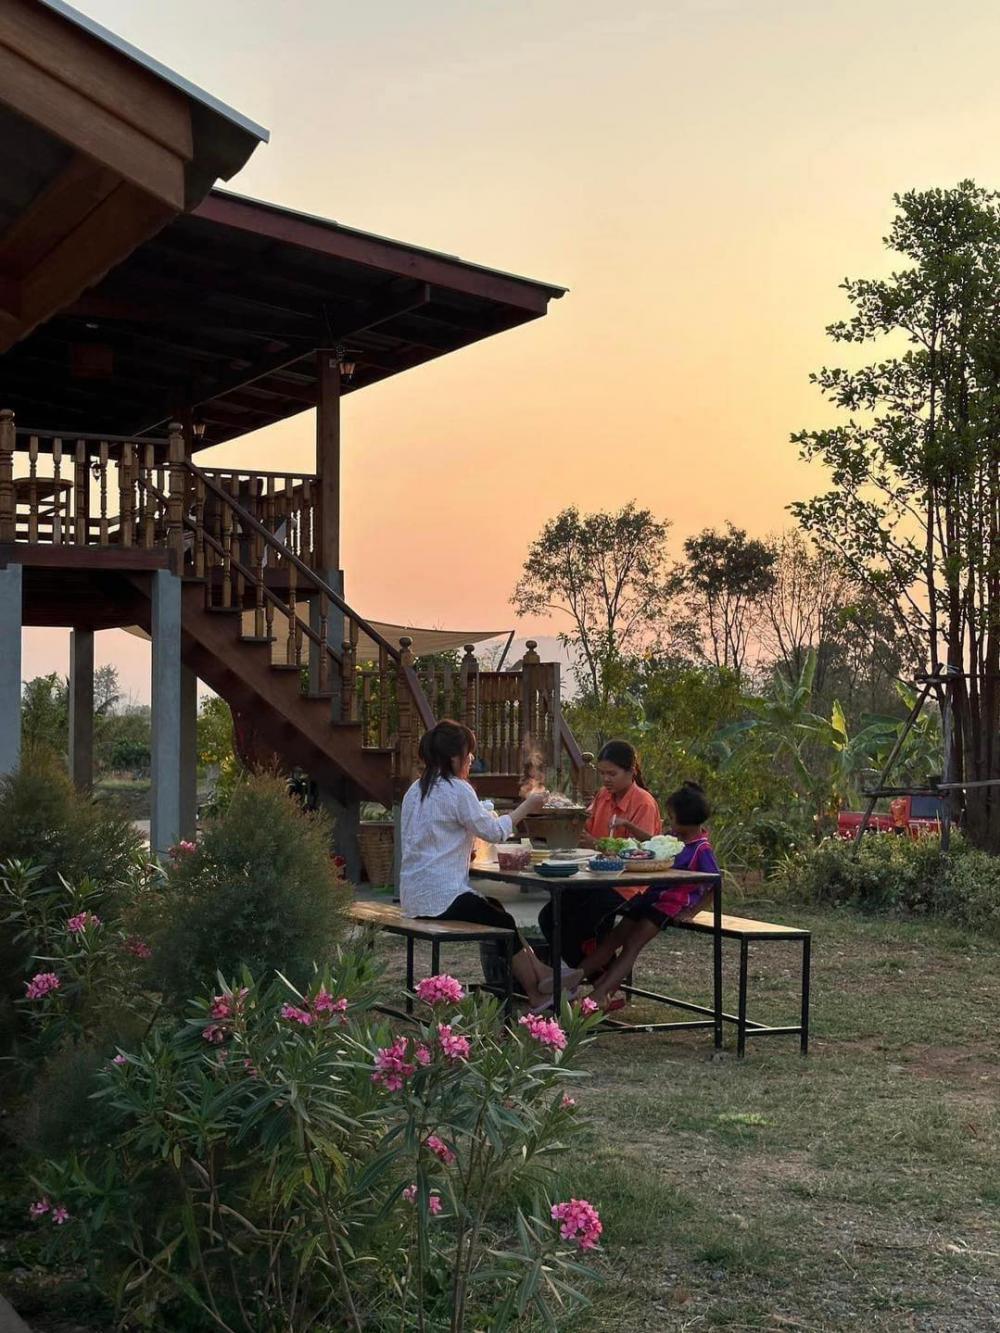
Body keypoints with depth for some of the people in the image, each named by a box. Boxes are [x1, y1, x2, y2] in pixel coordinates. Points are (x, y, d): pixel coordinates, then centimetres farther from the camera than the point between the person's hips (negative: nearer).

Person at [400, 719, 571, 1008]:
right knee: (505, 924, 6)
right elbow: (494, 832, -9)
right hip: (441, 897, -9)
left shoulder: (416, 790, 14)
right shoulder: (457, 790, -14)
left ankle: (542, 977, 13)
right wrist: (526, 807, 2)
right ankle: (537, 995, 14)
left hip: (416, 896, 9)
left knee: (496, 909, 16)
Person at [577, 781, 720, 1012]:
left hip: (671, 904, -8)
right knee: (614, 937, 0)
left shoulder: (702, 850, -15)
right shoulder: (675, 837, 8)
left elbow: (715, 883, -18)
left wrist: (691, 912, -17)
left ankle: (599, 995, -25)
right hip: (651, 895, 8)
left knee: (632, 944, -17)